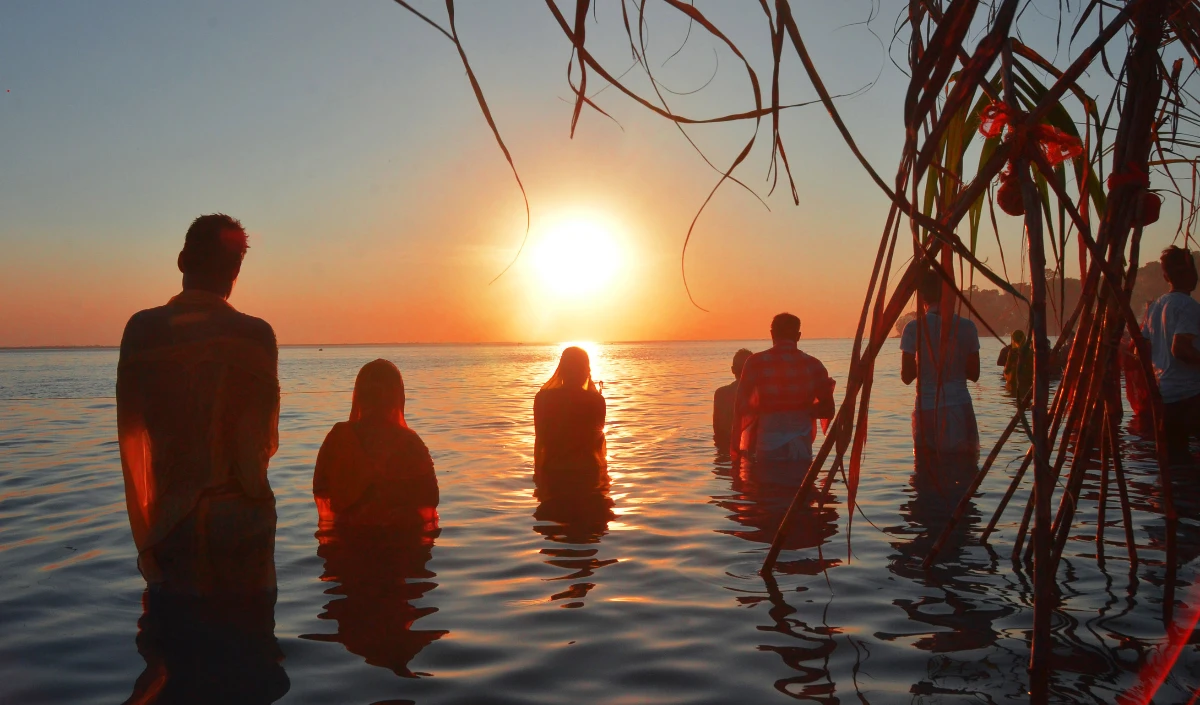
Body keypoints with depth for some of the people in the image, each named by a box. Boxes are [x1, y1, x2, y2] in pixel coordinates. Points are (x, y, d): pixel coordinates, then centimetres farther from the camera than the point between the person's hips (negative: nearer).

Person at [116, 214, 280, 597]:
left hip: (173, 513, 1)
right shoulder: (256, 334, -5)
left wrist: (143, 529, 5)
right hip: (243, 511, 0)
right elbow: (267, 438, -1)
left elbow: (131, 437, -2)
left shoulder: (143, 329, -3)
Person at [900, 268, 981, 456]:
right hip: (960, 410, 1)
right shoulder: (966, 327, 0)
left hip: (926, 409, -1)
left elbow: (906, 376, -4)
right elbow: (974, 374, 5)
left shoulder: (914, 328, -6)